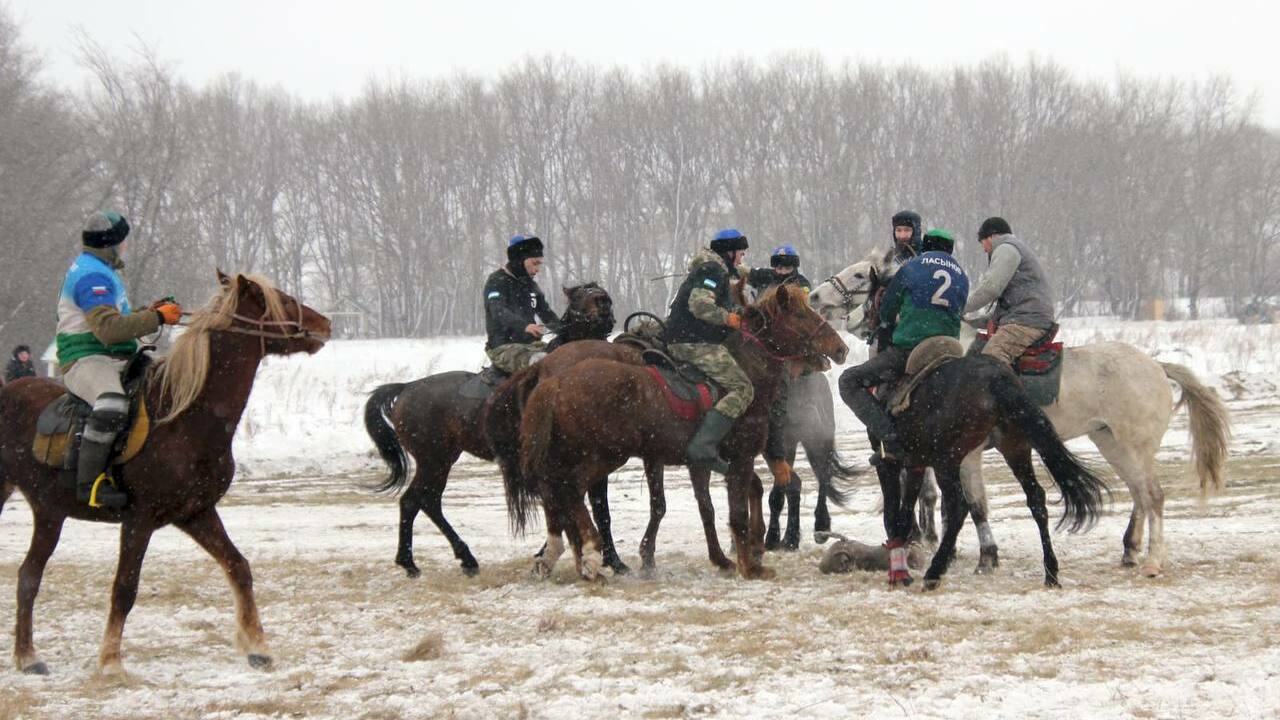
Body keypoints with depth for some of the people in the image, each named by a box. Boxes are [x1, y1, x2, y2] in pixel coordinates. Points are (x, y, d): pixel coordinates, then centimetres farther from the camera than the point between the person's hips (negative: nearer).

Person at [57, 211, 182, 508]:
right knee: (113, 404, -38)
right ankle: (88, 483, -35)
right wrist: (156, 318, -20)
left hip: (115, 360, 11)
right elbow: (108, 328, -26)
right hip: (86, 361, -11)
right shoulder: (92, 276, -14)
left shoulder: (99, 270, 21)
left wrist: (149, 312, 16)